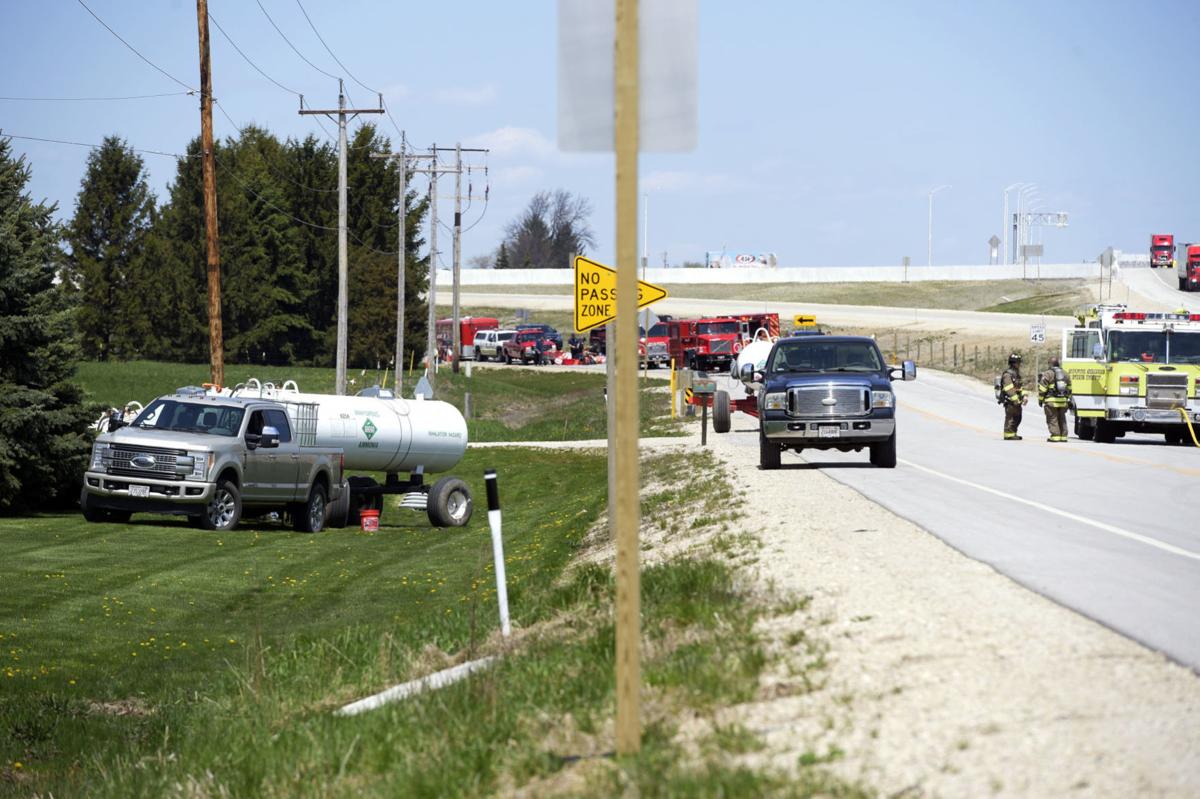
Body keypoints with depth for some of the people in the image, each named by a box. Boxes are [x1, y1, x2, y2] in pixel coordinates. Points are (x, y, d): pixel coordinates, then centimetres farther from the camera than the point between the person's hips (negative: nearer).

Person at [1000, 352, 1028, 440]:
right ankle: (1008, 435, -1)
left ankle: (1013, 434, 24)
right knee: (1010, 418, -6)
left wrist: (1024, 396, 12)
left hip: (1016, 401, 10)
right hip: (1010, 401, -10)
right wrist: (1016, 400, -24)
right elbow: (1009, 389, -21)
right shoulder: (1007, 374, -14)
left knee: (1017, 418, 14)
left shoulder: (1016, 374, 18)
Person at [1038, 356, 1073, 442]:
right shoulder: (1065, 373, 13)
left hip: (1051, 401, -6)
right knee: (1062, 419, 12)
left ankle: (1055, 436, -8)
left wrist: (1040, 399, 0)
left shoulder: (1048, 374, -7)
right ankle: (1063, 436, 12)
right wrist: (1068, 399, 25)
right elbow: (1069, 388, 18)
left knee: (1052, 419, -2)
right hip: (1063, 400, 6)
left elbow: (1042, 388, -9)